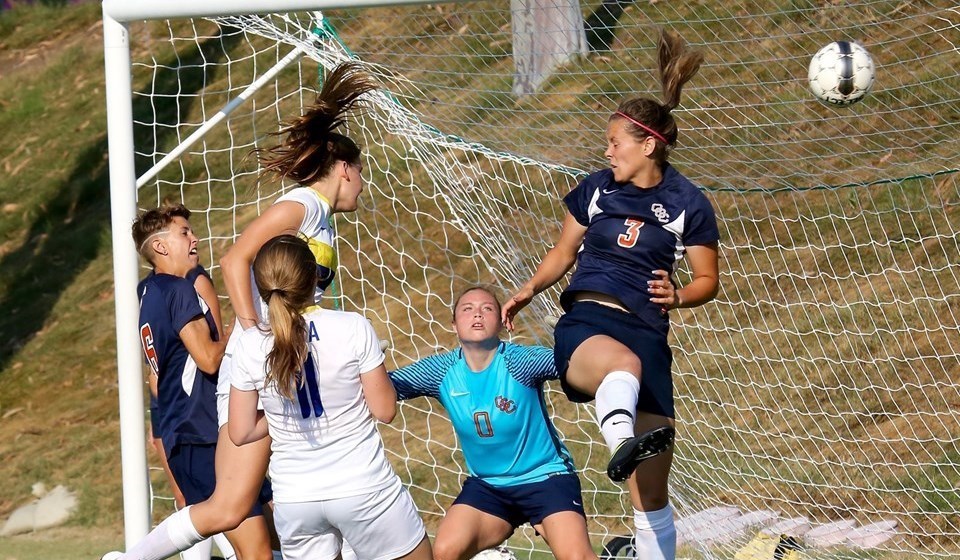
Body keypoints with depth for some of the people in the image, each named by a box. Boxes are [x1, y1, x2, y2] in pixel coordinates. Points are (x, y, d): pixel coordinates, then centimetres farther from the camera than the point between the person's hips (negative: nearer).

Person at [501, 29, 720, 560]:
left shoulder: (688, 204, 3)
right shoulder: (595, 189, 9)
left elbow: (708, 280, 9)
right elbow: (563, 254, 21)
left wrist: (677, 295, -12)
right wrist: (527, 291, 4)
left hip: (647, 332, 1)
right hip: (583, 325, -1)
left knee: (651, 493, 0)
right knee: (624, 362, -42)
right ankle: (622, 444, -71)